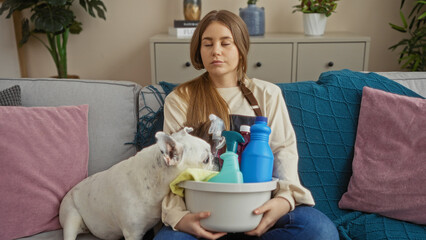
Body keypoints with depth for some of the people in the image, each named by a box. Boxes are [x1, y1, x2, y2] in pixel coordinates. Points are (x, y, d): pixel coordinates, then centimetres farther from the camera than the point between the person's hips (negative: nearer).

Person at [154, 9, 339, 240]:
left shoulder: (268, 94, 12)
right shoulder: (180, 100, 7)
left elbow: (284, 152, 4)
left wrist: (284, 199, -18)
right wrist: (179, 216, -20)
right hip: (203, 209, -2)